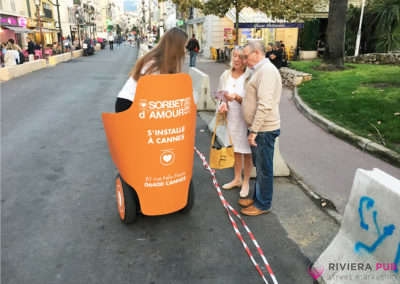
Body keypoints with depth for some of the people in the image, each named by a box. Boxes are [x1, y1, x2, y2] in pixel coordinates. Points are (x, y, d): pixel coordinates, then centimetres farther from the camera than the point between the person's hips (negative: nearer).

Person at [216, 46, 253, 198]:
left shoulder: (249, 77, -16)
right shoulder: (226, 75, 0)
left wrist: (236, 97, -31)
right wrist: (223, 104, -7)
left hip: (245, 119, -5)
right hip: (231, 118, 5)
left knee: (247, 152, 9)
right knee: (236, 150, 19)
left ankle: (246, 182, 27)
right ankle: (237, 179, 37)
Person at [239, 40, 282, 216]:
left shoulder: (266, 70, -17)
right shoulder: (260, 70, 17)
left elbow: (265, 105, -25)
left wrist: (254, 130, -24)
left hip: (264, 129, -10)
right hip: (259, 129, 10)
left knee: (264, 169, 3)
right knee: (259, 166, 20)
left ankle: (263, 205, 16)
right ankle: (257, 197, 34)